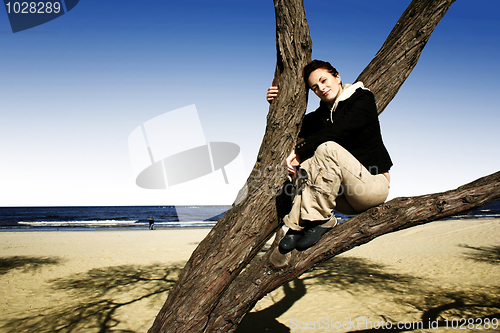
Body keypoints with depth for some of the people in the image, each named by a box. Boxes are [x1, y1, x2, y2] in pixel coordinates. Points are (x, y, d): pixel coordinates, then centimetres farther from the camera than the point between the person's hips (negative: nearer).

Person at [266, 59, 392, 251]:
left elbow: (337, 131, -21)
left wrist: (299, 151, -23)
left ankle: (320, 219, -27)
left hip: (374, 184, -5)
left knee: (327, 148, -28)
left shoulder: (364, 99, -6)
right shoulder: (321, 115, 10)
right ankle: (299, 224, -27)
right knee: (306, 162, -19)